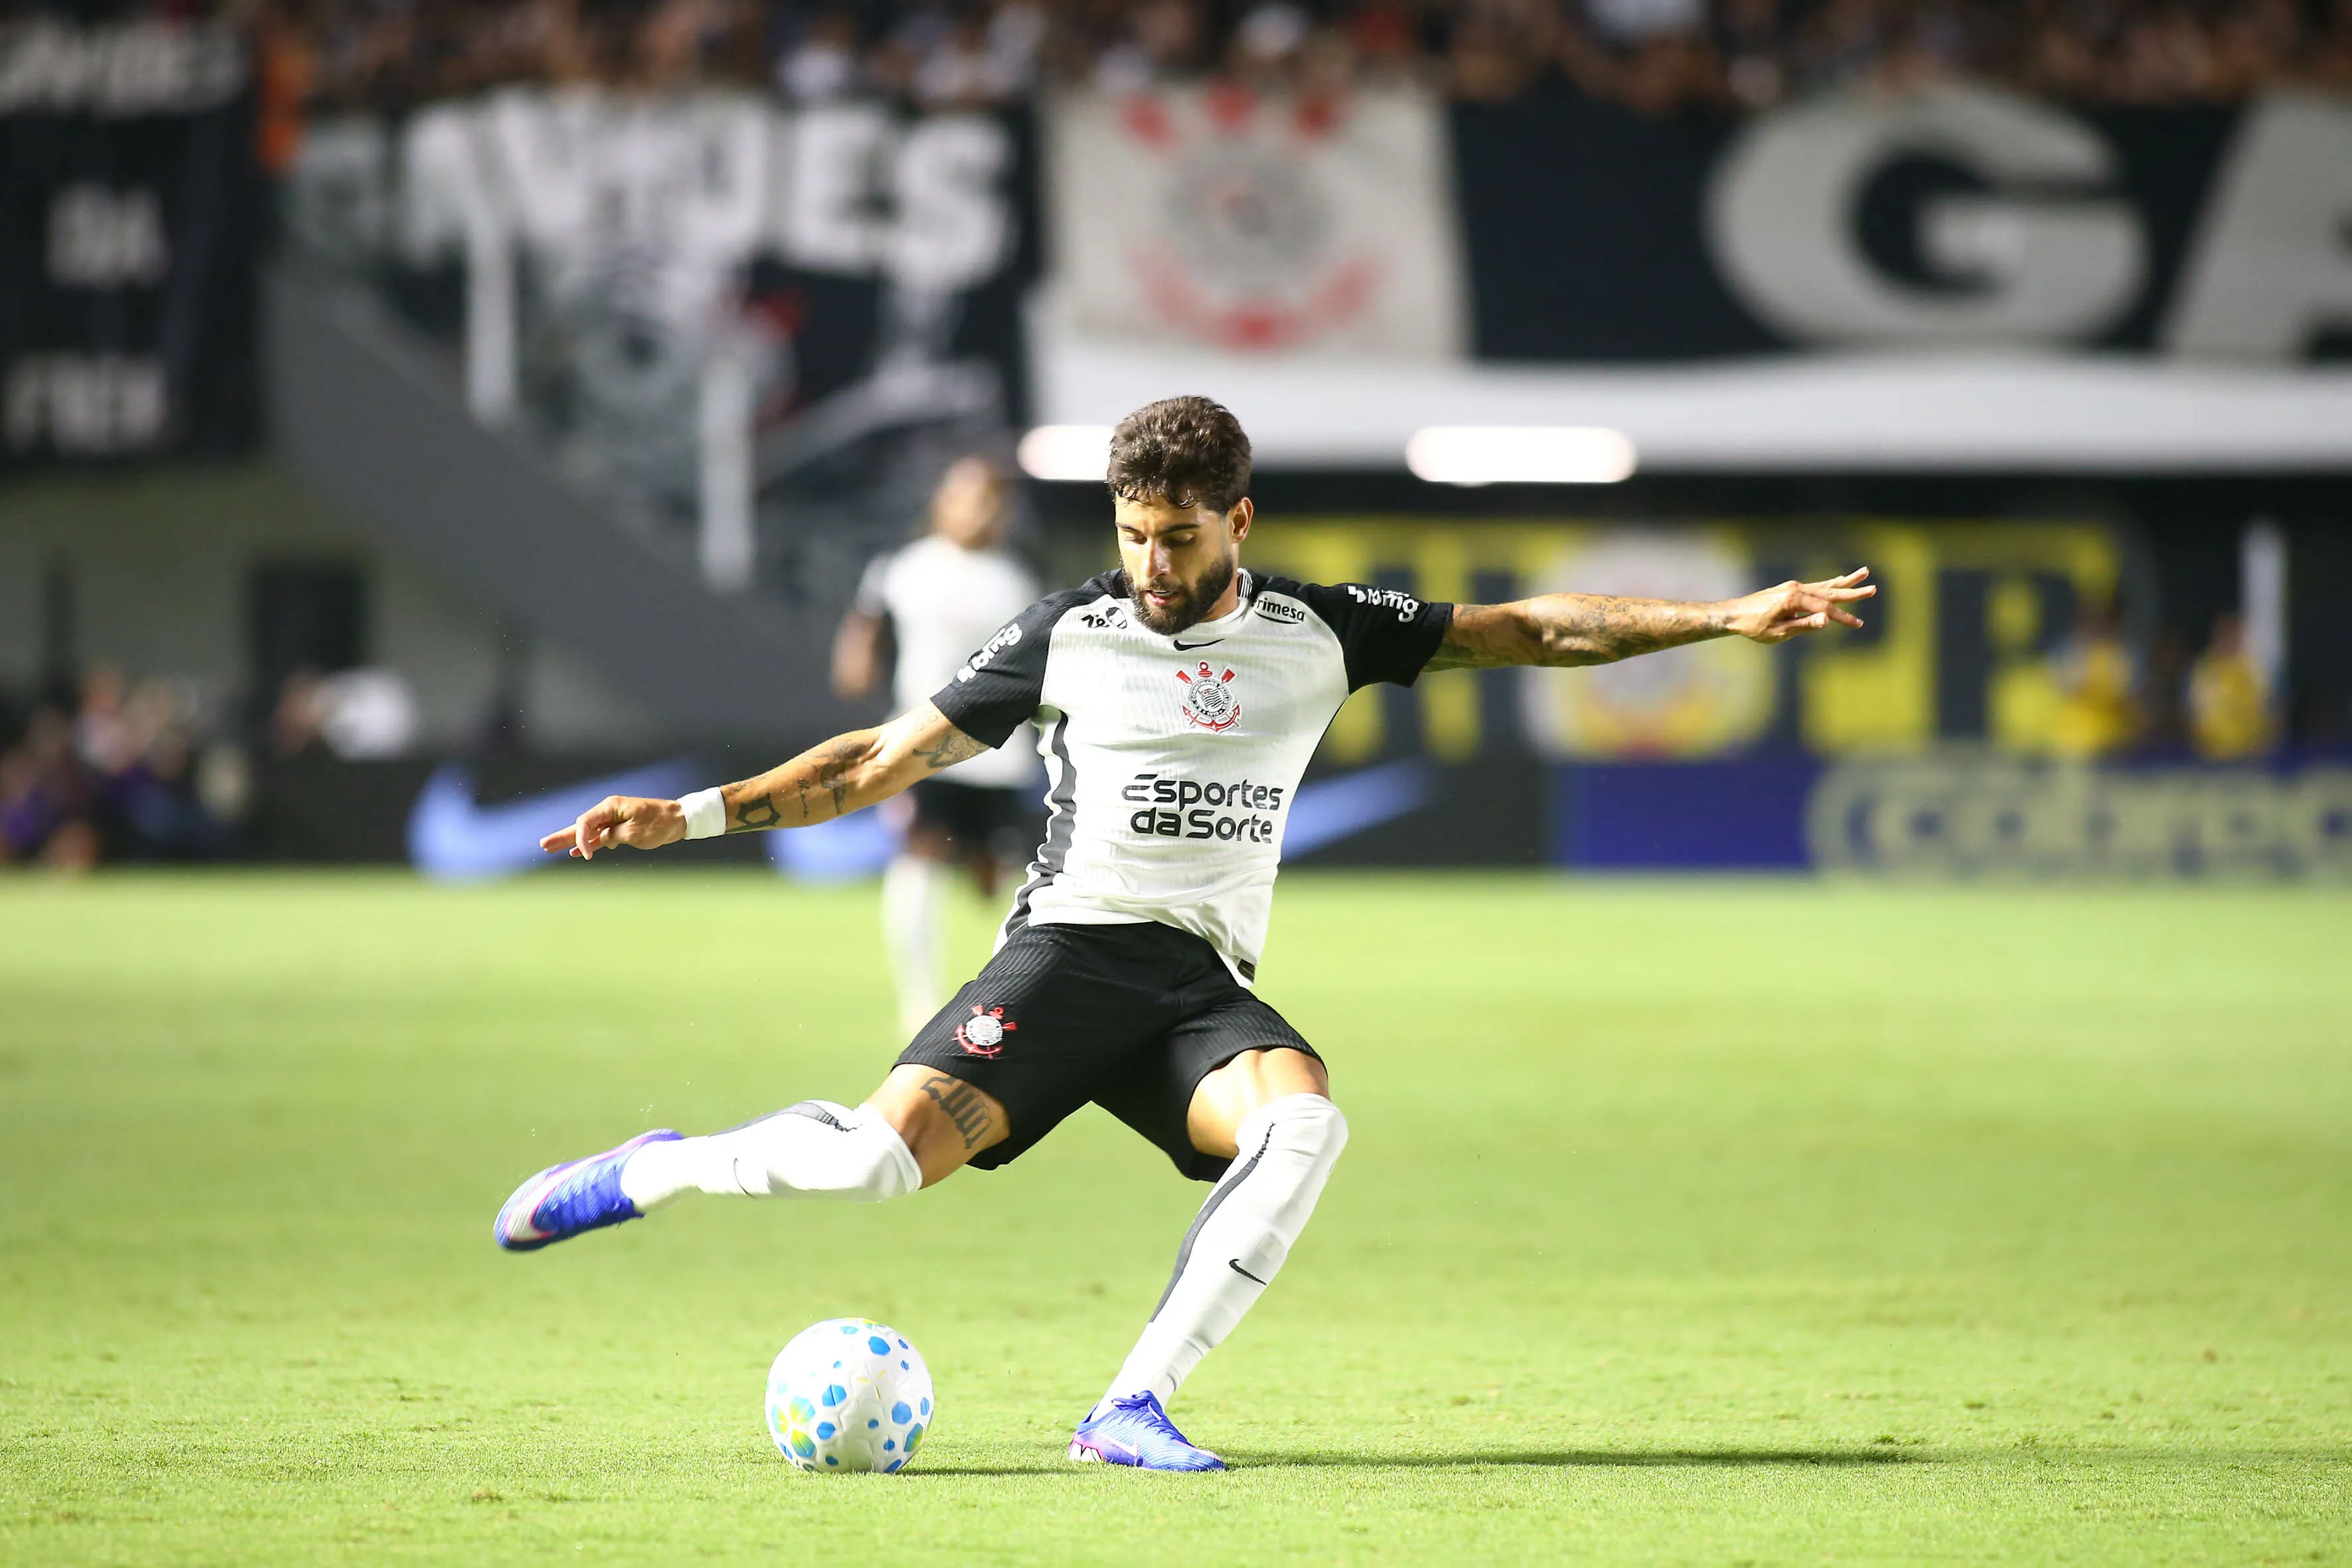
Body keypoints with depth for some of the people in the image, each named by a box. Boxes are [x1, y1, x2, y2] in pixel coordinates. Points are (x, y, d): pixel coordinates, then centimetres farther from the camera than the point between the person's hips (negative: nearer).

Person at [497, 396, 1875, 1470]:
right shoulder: (1071, 637, 5)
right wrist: (691, 816, 2)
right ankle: (654, 1172, 2)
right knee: (882, 1156, -27)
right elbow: (884, 761, 10)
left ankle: (1135, 1406, -28)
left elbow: (1528, 631, 10)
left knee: (1307, 1122, -33)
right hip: (1071, 951, -2)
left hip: (1206, 989, 2)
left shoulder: (1318, 634, 9)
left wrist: (1730, 618, 3)